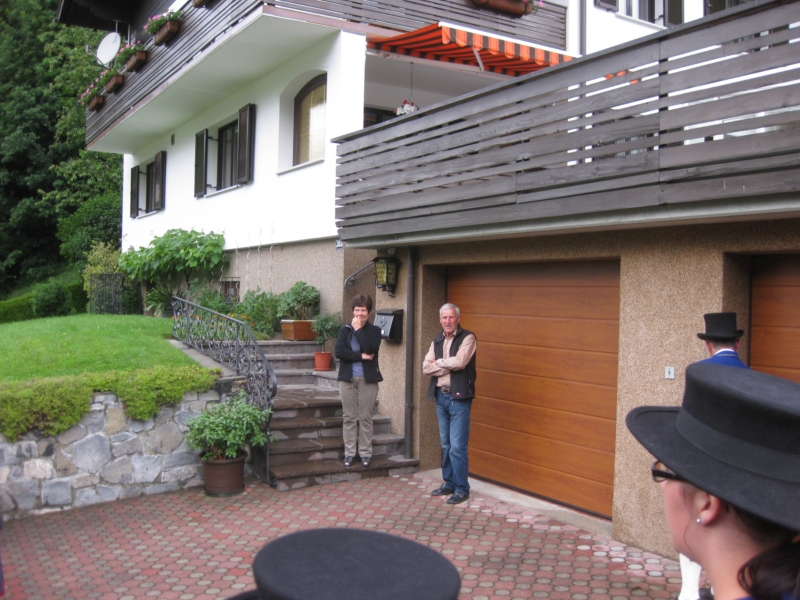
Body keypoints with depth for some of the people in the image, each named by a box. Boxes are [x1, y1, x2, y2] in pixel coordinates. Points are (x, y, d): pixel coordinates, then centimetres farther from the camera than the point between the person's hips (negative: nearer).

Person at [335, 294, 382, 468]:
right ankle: (350, 452, 13)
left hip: (368, 380, -1)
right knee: (349, 418, 5)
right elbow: (338, 351, -8)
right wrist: (361, 356, -13)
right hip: (347, 379, 1)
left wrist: (358, 329, -9)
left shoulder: (374, 330, 3)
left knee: (366, 418, 3)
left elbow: (370, 348, -16)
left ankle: (365, 453, 12)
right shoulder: (345, 330, 6)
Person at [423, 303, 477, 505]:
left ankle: (461, 489, 3)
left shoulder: (467, 338, -6)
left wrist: (439, 362, -5)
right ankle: (449, 483, 24)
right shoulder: (437, 341, 13)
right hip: (441, 396, 6)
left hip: (459, 397, -6)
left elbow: (459, 362, -22)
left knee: (458, 446, -6)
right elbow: (426, 367, 2)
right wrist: (450, 365, -11)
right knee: (446, 445, 13)